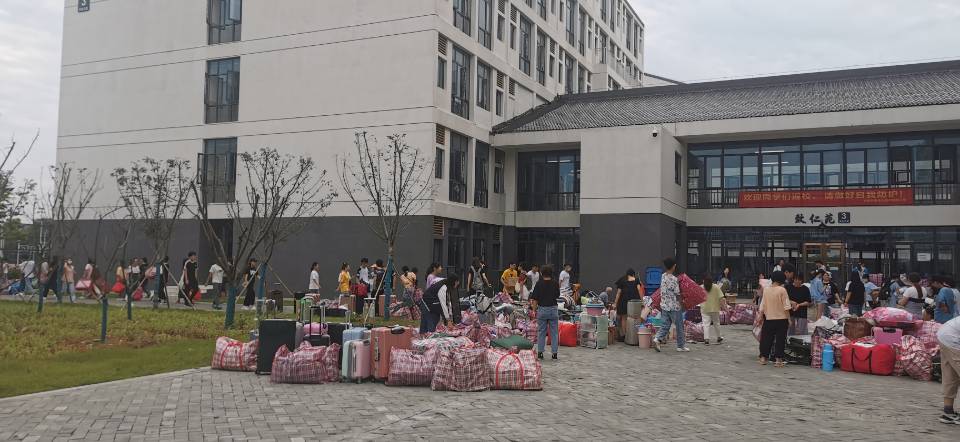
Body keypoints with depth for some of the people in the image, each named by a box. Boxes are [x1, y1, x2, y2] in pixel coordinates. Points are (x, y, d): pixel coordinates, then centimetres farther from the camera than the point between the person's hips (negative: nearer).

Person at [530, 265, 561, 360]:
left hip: (542, 309, -1)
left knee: (541, 332, 8)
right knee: (554, 332, 7)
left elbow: (535, 299, -7)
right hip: (553, 309, 1)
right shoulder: (555, 284, -2)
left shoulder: (539, 284, -7)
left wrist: (534, 309, 1)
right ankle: (554, 353, 7)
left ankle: (540, 352, 8)